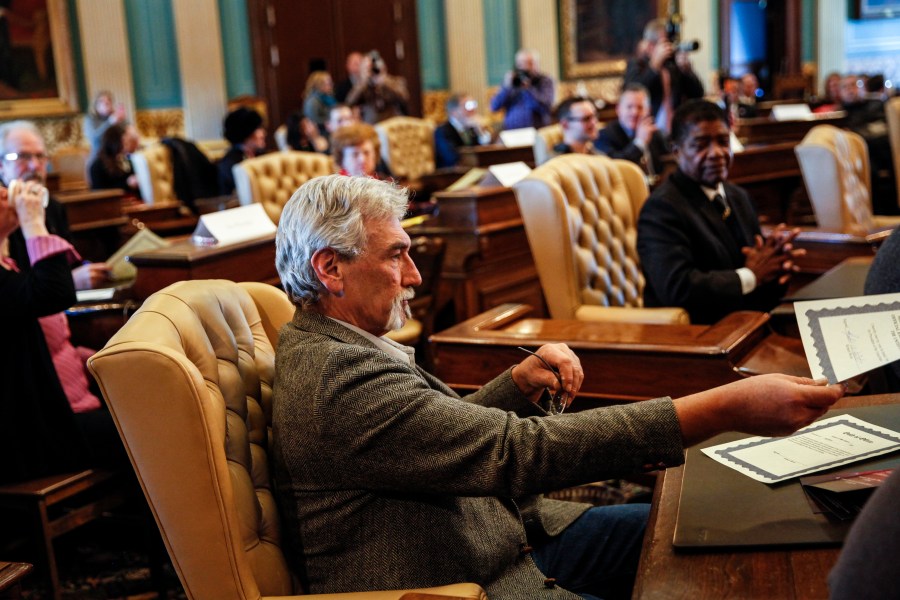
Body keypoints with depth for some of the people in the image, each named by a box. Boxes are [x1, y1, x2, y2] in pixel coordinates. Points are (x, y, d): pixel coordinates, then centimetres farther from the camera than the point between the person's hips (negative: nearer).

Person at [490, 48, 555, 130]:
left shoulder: (545, 81, 4)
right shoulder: (512, 80, 12)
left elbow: (545, 108, -12)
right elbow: (494, 107, 4)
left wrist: (529, 88, -17)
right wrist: (507, 87, -8)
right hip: (511, 132, 2)